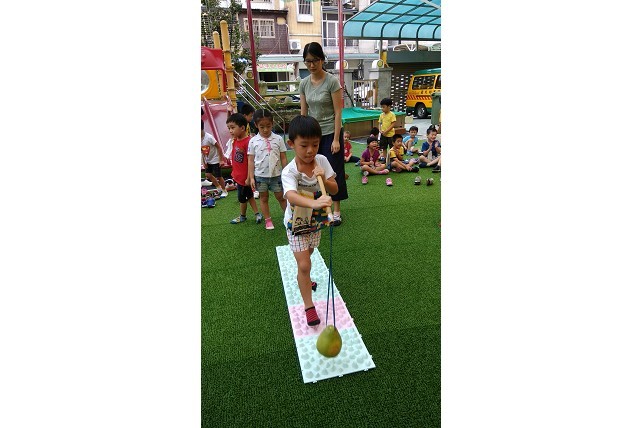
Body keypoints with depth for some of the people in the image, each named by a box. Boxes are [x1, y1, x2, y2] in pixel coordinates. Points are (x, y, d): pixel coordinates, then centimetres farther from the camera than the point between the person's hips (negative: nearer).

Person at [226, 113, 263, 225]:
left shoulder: (248, 142, -23)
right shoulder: (234, 140, 1)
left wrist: (248, 178, -19)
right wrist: (229, 112, 6)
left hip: (244, 177, -8)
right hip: (238, 176, 8)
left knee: (242, 197, 10)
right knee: (249, 196, 16)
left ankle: (243, 216, 30)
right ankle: (257, 214, 27)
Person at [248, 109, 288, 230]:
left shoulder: (278, 139, -4)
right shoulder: (253, 141, -4)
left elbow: (283, 158, 0)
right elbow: (251, 160, 0)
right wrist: (251, 177, -4)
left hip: (276, 175, 0)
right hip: (260, 176, 1)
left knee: (281, 197, 9)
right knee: (264, 198, 12)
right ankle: (268, 220, 25)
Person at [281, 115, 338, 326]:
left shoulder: (321, 161, -15)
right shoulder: (289, 172, -30)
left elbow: (335, 190, -11)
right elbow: (291, 196, -50)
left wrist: (323, 179, -32)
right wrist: (314, 202, -69)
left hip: (315, 221, 5)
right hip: (297, 224, -4)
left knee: (306, 256, 26)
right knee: (304, 265, -8)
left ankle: (304, 280, 56)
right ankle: (309, 306, 11)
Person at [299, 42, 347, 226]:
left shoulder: (332, 81, -10)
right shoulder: (304, 83, 4)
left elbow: (338, 112, -11)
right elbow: (303, 113, 6)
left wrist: (336, 139, -15)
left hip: (330, 133, -4)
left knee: (334, 171, 3)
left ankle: (337, 211, 15)